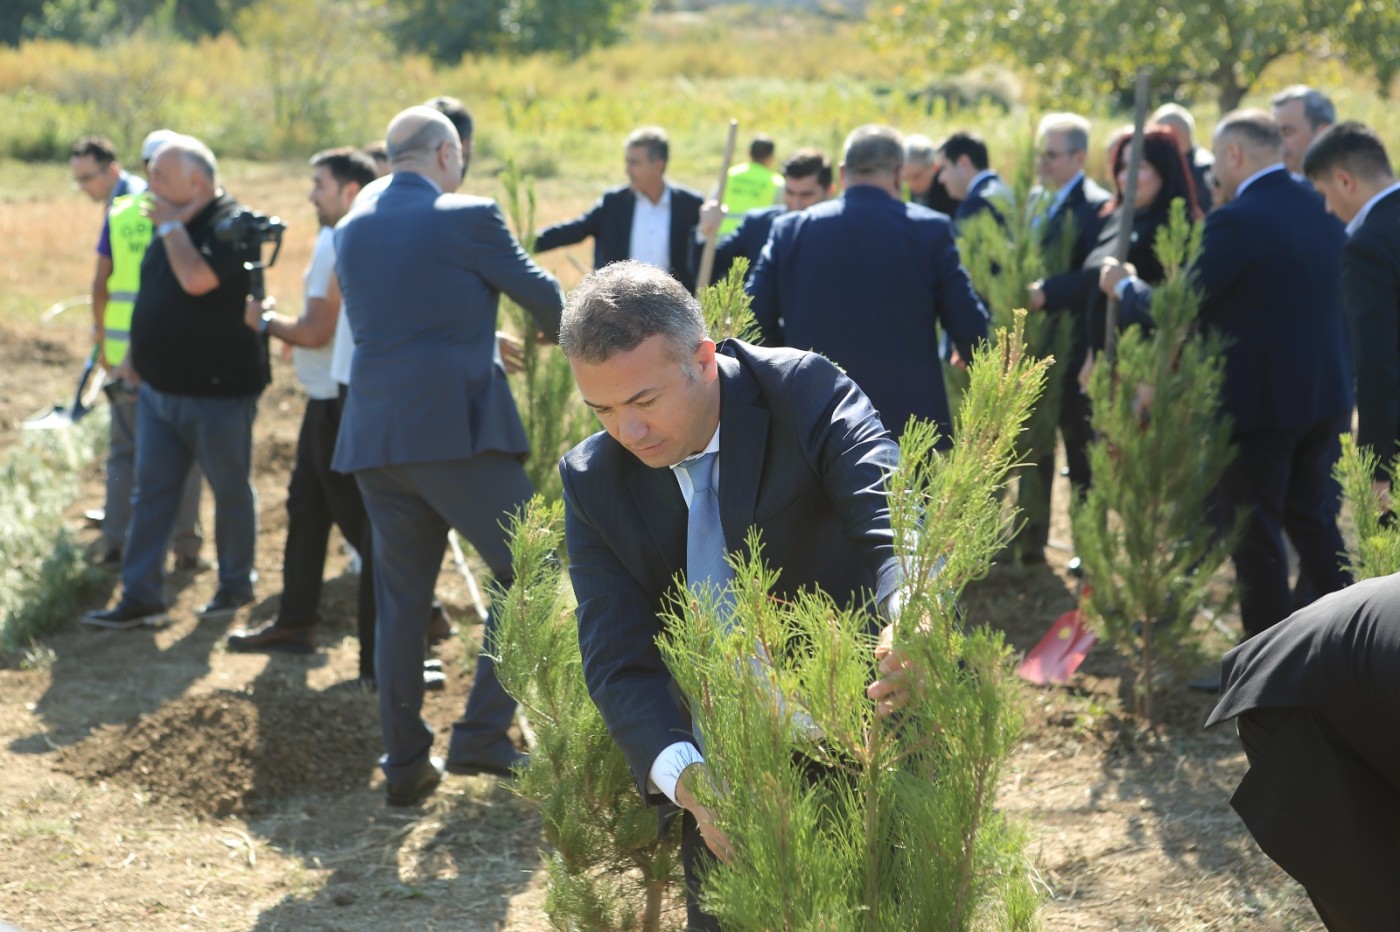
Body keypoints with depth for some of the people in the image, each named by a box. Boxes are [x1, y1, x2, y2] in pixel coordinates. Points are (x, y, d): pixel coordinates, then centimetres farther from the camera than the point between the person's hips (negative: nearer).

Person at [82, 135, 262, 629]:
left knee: (230, 491, 8)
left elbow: (197, 279, -33)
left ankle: (235, 585, 23)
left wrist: (171, 226, -19)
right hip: (160, 386, 8)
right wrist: (137, 354, 19)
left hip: (218, 389, -8)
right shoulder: (175, 223, 10)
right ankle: (140, 597, 8)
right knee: (151, 494, 6)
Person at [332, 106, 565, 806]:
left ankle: (405, 762, 12)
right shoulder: (468, 218, -5)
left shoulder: (353, 225, 13)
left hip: (374, 434, 6)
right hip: (455, 427, -6)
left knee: (400, 599, 11)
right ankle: (482, 734, -4)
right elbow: (538, 292, 7)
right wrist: (559, 329, 31)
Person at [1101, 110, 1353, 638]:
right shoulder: (1319, 211, 6)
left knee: (1254, 528, 3)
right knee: (1310, 516, 20)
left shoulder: (1237, 221, -19)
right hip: (1324, 393, 8)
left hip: (1259, 401, -8)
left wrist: (1123, 285, 3)